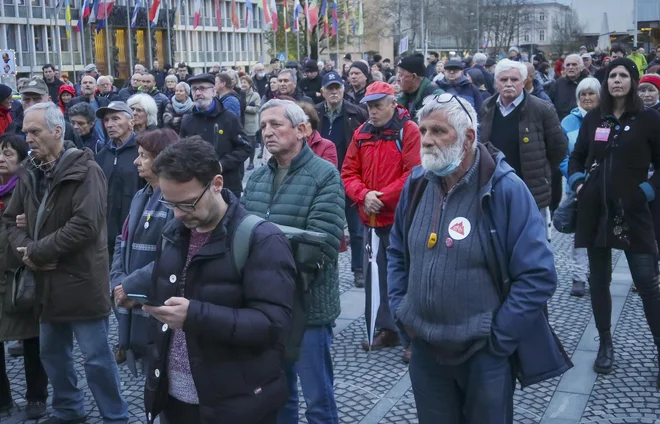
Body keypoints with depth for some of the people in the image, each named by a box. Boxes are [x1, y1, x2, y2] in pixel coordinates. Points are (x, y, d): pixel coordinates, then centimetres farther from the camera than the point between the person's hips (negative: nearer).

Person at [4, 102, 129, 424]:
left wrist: (37, 251, -18)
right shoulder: (29, 173, 9)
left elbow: (85, 225, -23)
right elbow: (11, 218, 14)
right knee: (52, 352, 19)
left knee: (97, 357, 1)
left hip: (81, 280, -7)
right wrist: (24, 250, -7)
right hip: (47, 281, 7)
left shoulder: (85, 171, -13)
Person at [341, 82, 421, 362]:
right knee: (375, 275, 13)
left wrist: (383, 196, -17)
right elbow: (349, 173, 8)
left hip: (401, 217, -6)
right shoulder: (361, 134, 9)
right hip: (370, 218, 6)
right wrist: (364, 195, -11)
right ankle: (386, 329, 26)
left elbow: (415, 173, -15)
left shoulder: (409, 130, -8)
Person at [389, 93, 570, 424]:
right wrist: (400, 311, 6)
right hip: (424, 348, 5)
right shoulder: (416, 184, 1)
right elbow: (397, 251, 15)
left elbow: (538, 275, -16)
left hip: (484, 353, -4)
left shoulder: (505, 190, -16)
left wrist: (497, 337, -16)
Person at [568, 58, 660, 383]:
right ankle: (605, 345, 24)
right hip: (595, 210, 4)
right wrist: (577, 183, 2)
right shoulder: (593, 119, 8)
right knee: (599, 279, 10)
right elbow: (576, 157, 18)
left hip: (632, 211, -4)